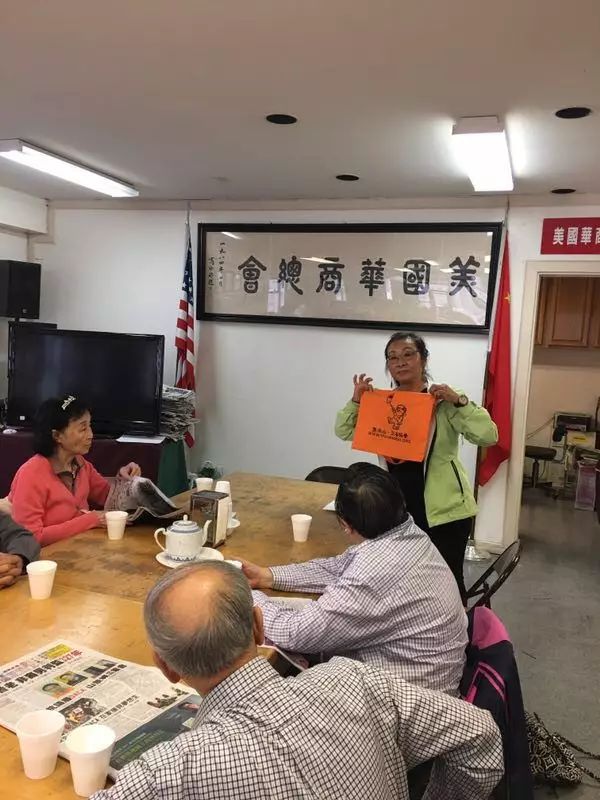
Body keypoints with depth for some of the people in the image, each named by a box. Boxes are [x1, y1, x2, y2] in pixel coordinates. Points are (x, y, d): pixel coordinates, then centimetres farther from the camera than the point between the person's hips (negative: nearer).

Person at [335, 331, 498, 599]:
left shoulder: (443, 401, -8)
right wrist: (356, 400, -7)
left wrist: (460, 401, -24)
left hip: (444, 510, -4)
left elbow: (488, 436, -14)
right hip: (397, 509, 4)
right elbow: (344, 431, 9)